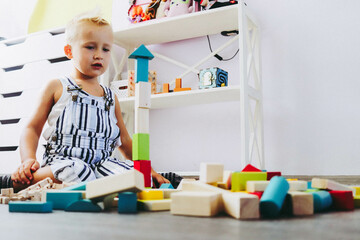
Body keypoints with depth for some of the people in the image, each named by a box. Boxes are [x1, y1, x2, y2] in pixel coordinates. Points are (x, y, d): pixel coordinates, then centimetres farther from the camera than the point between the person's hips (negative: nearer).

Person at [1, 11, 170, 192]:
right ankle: (16, 182, -13)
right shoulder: (57, 87, 10)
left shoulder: (111, 98, 21)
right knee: (75, 172, -41)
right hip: (62, 160, -4)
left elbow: (124, 140, 25)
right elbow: (33, 128, 9)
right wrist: (28, 159, -9)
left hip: (102, 163, 5)